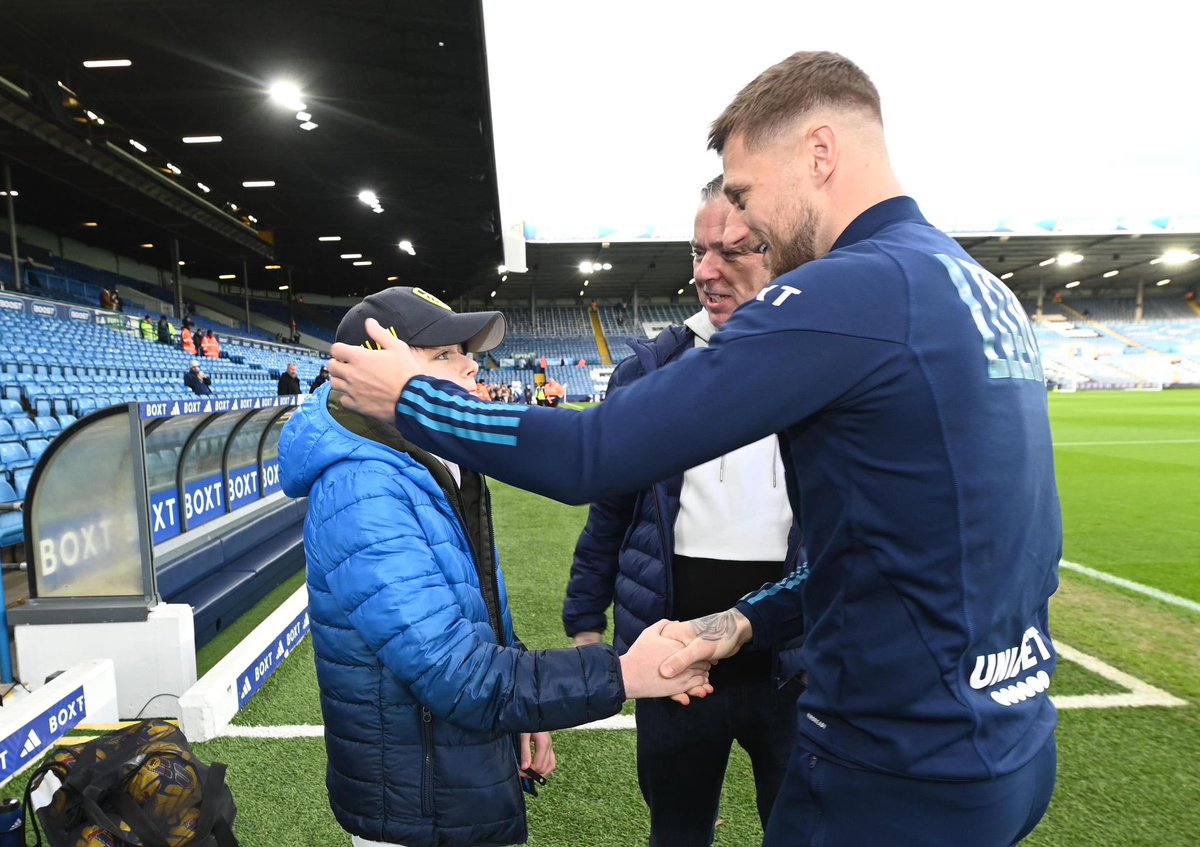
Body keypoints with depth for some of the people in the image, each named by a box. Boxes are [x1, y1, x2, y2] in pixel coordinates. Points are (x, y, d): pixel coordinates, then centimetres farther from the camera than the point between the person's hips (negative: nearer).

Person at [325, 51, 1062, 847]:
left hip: (911, 772, -8)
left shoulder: (852, 289, -23)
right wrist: (751, 621, 6)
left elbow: (592, 457, -22)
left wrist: (408, 397, -8)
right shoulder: (984, 292, 6)